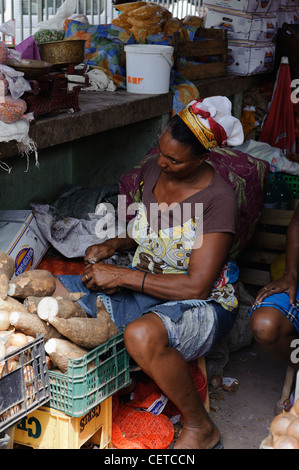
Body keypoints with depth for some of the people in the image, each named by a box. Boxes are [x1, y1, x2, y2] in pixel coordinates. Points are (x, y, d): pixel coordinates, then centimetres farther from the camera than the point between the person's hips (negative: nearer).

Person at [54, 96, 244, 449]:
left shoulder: (218, 198, -20)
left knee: (142, 335, -41)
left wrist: (120, 275, -22)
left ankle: (200, 428, -14)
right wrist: (113, 245, -1)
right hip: (142, 286, 7)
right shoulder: (152, 170, 2)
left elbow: (196, 286, -23)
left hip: (202, 305, -7)